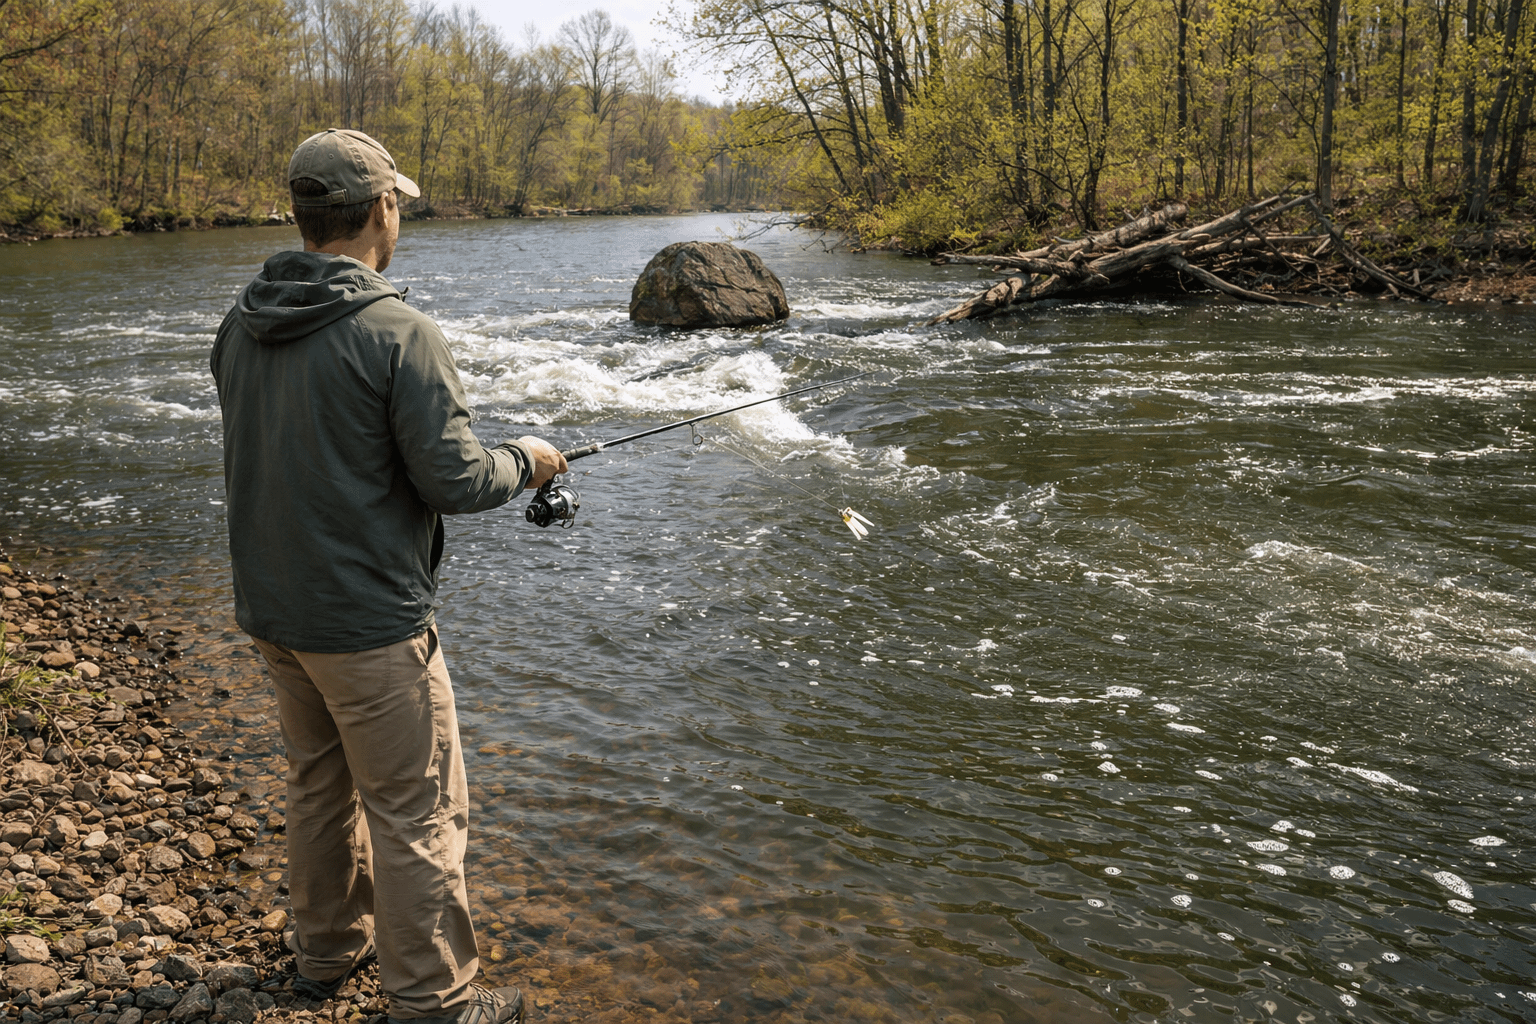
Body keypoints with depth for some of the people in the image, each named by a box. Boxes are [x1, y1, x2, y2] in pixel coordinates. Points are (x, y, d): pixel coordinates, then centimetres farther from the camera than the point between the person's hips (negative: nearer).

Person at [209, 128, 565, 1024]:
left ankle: (329, 950, 40)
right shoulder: (398, 332, -20)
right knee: (416, 814, 4)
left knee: (319, 784, 24)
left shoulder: (242, 327, 3)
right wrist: (523, 463, -1)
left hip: (271, 609, 8)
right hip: (368, 621, -8)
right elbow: (453, 480, -20)